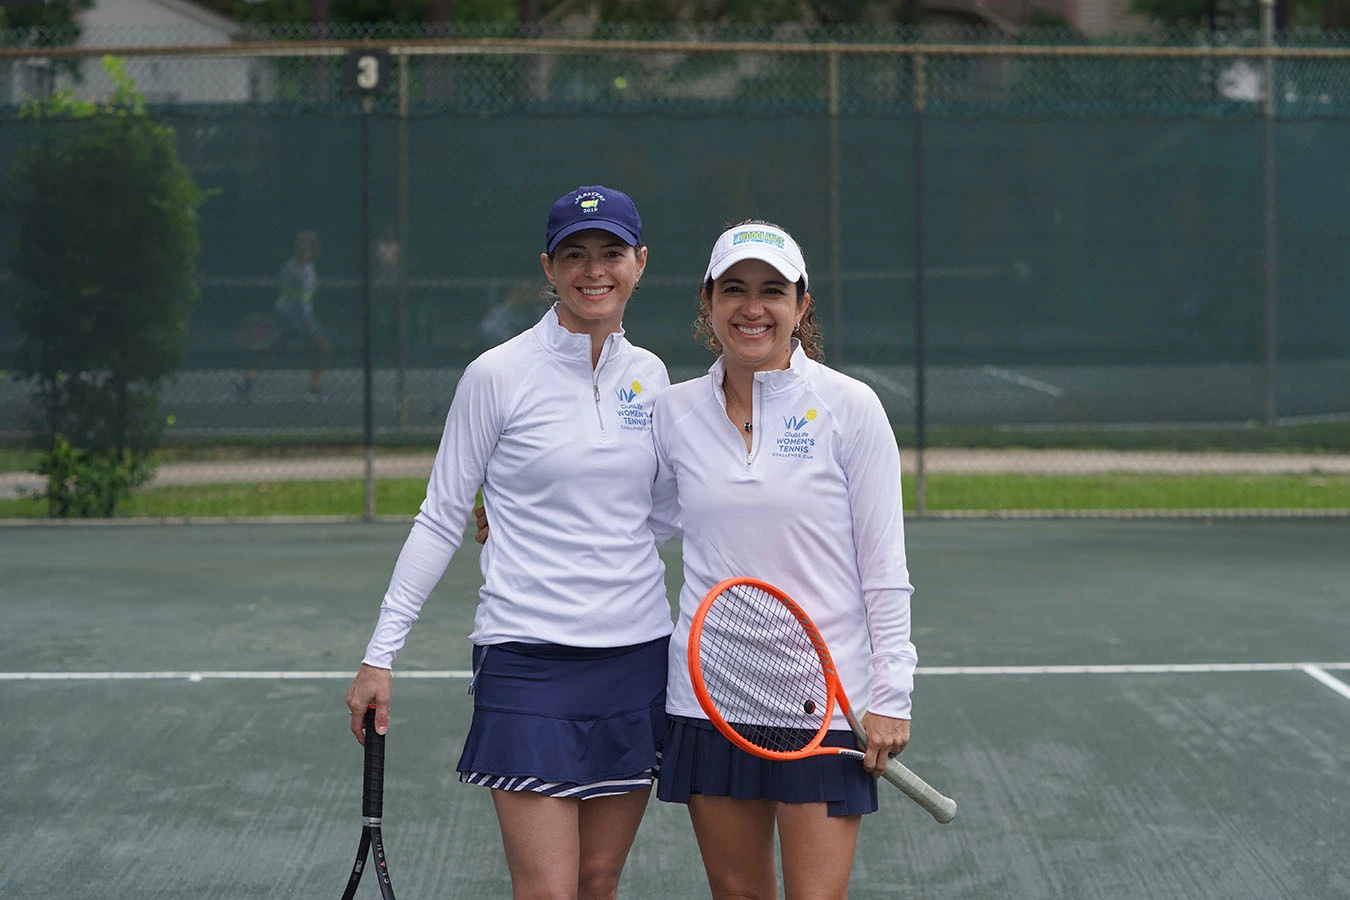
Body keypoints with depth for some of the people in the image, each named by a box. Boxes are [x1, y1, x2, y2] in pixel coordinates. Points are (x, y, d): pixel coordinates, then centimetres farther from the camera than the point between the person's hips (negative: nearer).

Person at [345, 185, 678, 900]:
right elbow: (440, 519, -1)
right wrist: (381, 654, -4)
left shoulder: (650, 376, 8)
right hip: (529, 660, -5)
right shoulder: (498, 375, -6)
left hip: (637, 654, 5)